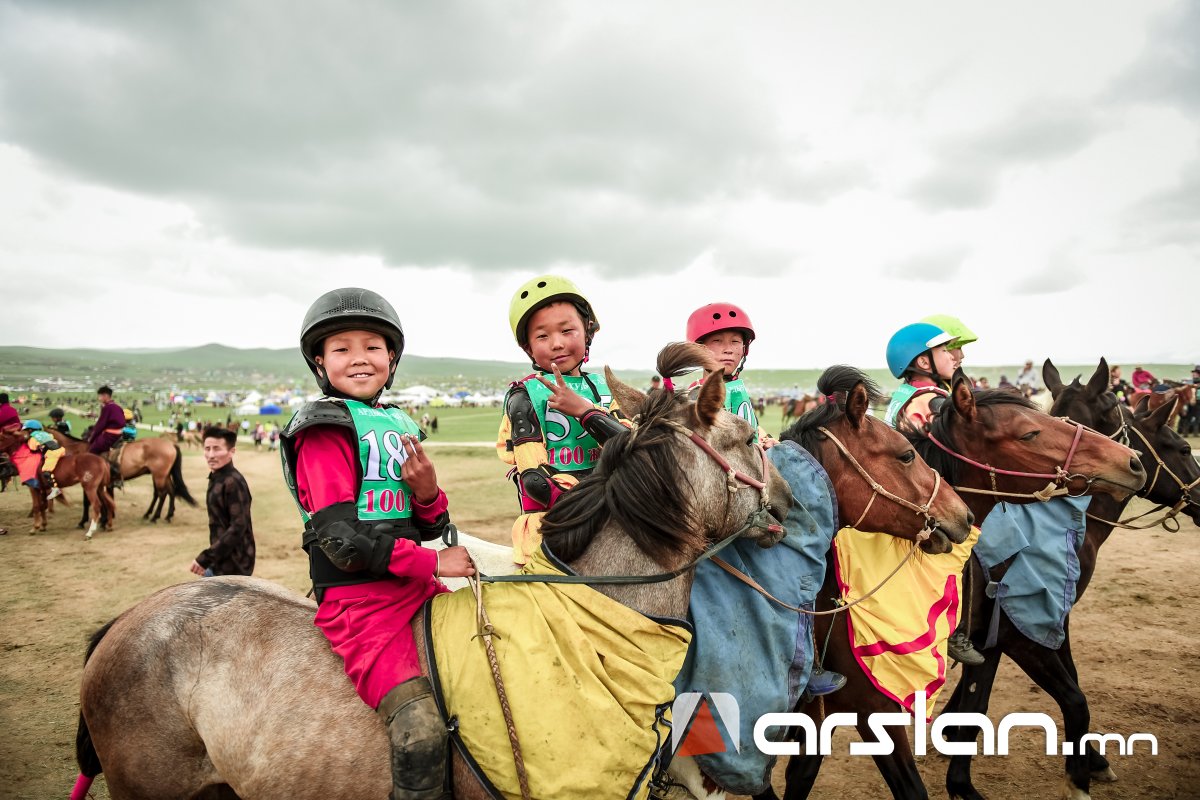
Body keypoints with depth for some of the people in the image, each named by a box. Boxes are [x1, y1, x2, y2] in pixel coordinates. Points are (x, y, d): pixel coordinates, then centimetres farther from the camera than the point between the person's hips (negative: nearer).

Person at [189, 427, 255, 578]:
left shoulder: (233, 482, -21)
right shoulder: (216, 478, 9)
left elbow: (238, 527, -25)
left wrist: (206, 558, -24)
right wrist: (210, 558, 16)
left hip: (232, 565, -10)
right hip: (219, 560, 10)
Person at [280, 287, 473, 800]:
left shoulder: (399, 427, 15)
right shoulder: (325, 429, -6)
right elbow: (342, 539, -15)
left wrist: (428, 494, -6)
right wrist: (432, 563, -14)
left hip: (416, 588, 8)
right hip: (358, 599, -8)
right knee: (420, 728, -22)